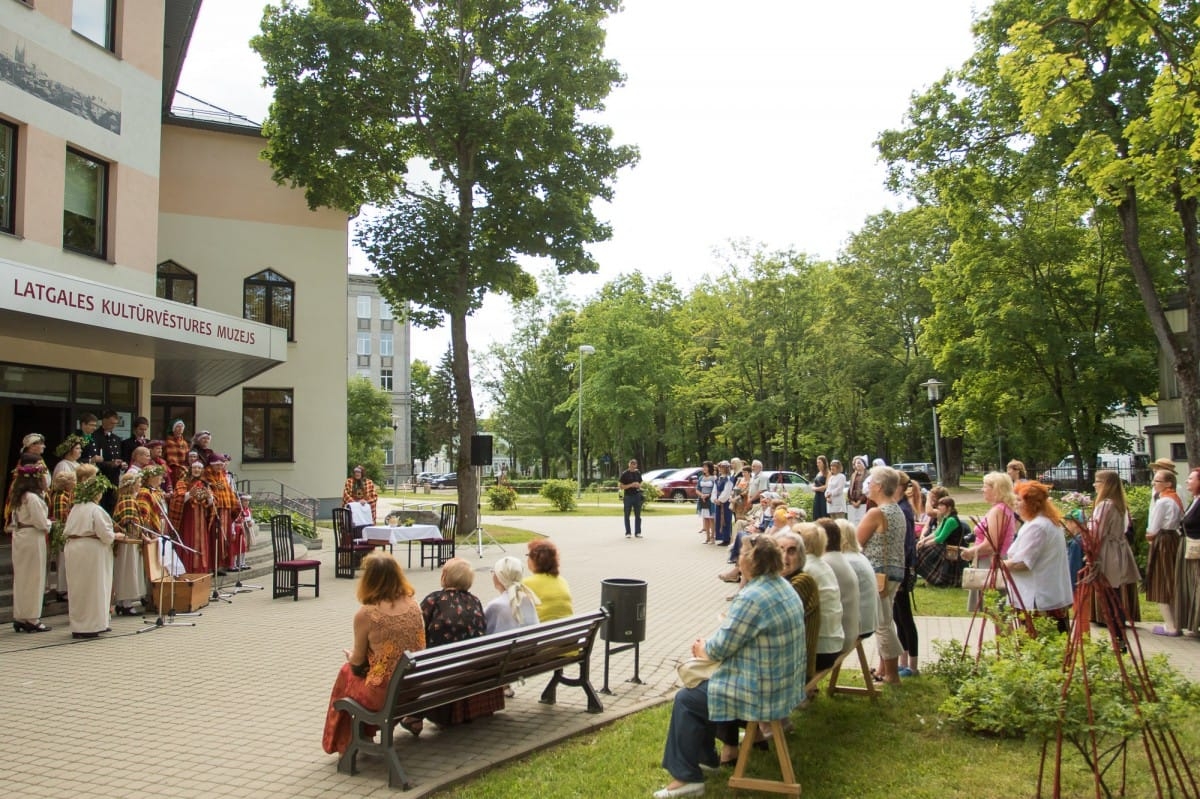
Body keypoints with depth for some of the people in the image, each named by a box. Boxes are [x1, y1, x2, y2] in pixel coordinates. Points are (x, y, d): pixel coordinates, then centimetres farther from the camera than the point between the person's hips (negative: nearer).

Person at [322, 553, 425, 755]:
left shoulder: (365, 614, -16)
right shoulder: (413, 606, -2)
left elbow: (358, 661, -4)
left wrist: (350, 655, 21)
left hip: (384, 694, -5)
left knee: (347, 672, 25)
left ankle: (344, 743, 37)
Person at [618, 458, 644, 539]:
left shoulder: (638, 473, 9)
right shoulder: (624, 474, -4)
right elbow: (620, 486, -7)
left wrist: (639, 485, -4)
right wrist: (630, 485, -18)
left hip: (637, 495, 4)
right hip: (627, 496, -3)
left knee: (638, 515, 5)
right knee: (627, 516, 3)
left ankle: (638, 532, 12)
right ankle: (627, 533, 10)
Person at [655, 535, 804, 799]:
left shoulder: (751, 598, -26)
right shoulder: (784, 586, 4)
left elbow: (720, 649, -19)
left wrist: (701, 648, 2)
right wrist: (711, 641, 6)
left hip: (763, 691, -9)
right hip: (785, 680, 9)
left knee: (686, 700, 6)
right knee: (713, 680, 30)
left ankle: (686, 777, 11)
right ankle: (729, 747, 38)